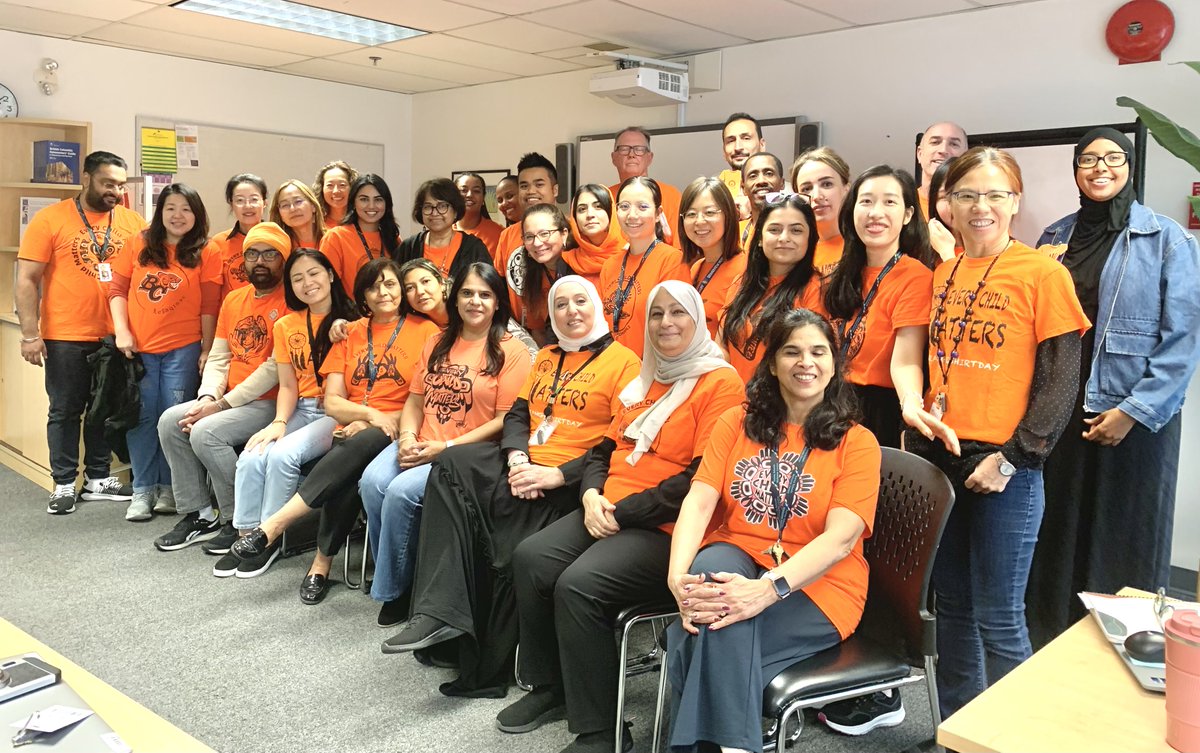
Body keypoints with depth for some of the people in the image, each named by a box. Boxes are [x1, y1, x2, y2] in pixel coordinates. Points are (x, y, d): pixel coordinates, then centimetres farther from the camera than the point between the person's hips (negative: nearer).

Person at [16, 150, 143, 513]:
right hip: (65, 337, -3)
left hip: (114, 336, 3)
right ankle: (64, 484, 18)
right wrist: (30, 334, -10)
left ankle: (98, 478, 26)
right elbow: (26, 281, -4)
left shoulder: (132, 222, 4)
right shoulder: (50, 220, -4)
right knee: (65, 410, 7)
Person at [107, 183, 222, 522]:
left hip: (183, 349, -2)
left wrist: (206, 351, -3)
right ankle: (143, 490, 16)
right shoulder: (139, 244, 6)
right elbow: (117, 289, 7)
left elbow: (209, 307, -1)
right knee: (142, 417, 5)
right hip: (138, 347, 2)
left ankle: (169, 487, 17)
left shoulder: (207, 253, 0)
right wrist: (122, 331, -4)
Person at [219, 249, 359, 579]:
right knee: (251, 456, -20)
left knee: (282, 454, -27)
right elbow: (288, 386, 9)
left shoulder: (351, 322, -4)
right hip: (301, 409, 5)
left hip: (338, 413, -5)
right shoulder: (286, 326, 11)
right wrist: (279, 422, -6)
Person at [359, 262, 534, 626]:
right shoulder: (437, 343, 17)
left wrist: (446, 447, -14)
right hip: (420, 446, 5)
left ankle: (395, 589, -4)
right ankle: (392, 577, -2)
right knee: (372, 481, -23)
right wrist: (407, 438, -4)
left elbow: (506, 420, -9)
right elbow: (415, 401, 18)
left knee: (402, 491, -28)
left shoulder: (510, 351, -2)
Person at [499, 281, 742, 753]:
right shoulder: (646, 381, 19)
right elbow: (605, 447, 20)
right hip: (609, 512, 8)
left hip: (667, 529, -8)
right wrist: (593, 496, -2)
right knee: (530, 558, -12)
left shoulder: (720, 383, -8)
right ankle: (548, 686, 7)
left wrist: (623, 512, -16)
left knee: (578, 586, -26)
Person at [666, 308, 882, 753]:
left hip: (816, 584, -3)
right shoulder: (737, 422, 9)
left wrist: (767, 589, -33)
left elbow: (842, 538, -16)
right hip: (735, 558, 3)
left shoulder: (857, 442, -1)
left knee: (721, 633, -32)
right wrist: (679, 576, -25)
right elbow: (699, 502, -4)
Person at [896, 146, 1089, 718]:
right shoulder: (942, 274, 10)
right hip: (938, 457, 5)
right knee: (952, 605, 16)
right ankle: (954, 730, 32)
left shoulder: (1043, 273, -5)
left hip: (1003, 469, -5)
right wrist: (914, 415, 3)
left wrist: (1011, 459, -14)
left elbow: (1059, 383, -9)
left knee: (998, 620, 2)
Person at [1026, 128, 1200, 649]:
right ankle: (1048, 644, 26)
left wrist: (1135, 410, -14)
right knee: (1056, 535, 11)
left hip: (1132, 420, -4)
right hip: (1058, 414, 4)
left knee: (1122, 546, 5)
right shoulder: (1055, 237, 9)